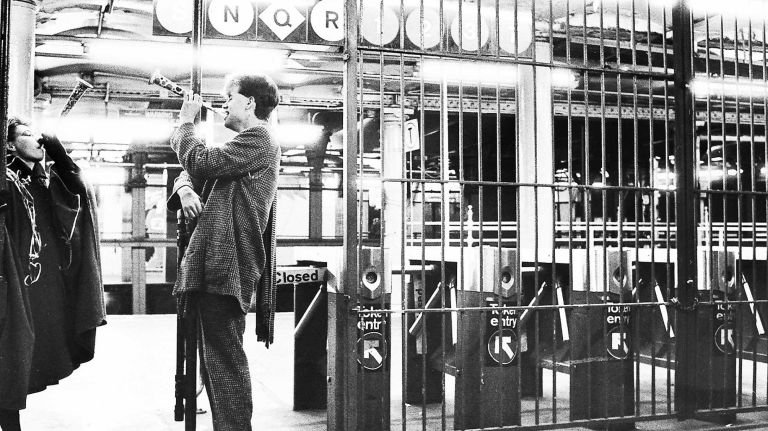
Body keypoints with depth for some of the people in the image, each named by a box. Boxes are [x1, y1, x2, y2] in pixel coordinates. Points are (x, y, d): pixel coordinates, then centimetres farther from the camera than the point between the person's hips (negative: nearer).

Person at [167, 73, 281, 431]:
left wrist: (185, 124, 2)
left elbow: (200, 162, -15)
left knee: (224, 360, -11)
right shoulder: (245, 143, 25)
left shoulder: (259, 140, -6)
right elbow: (191, 172, 23)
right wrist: (185, 188, 0)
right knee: (215, 360, 14)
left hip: (227, 266, -10)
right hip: (216, 265, 10)